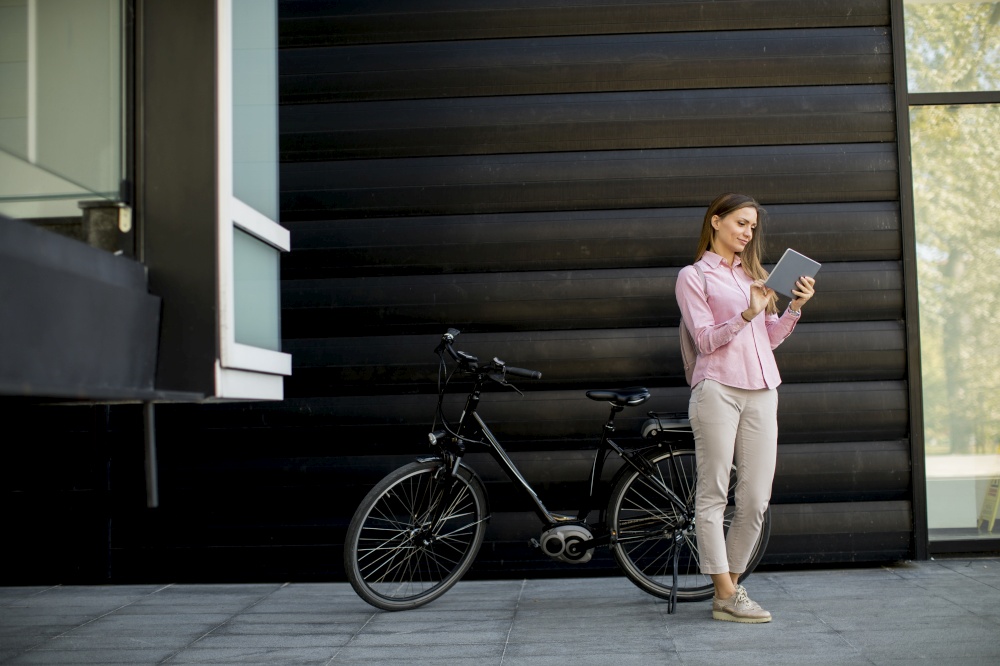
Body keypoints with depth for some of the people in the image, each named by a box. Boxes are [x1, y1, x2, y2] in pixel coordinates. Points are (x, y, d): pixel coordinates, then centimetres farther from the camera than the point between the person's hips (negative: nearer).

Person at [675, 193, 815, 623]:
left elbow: (771, 338, 17)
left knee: (756, 500, 2)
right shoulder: (693, 276, 4)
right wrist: (747, 313, -17)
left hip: (761, 391, 6)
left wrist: (795, 307, 2)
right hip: (717, 389, -6)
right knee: (712, 495, -4)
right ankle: (725, 596, -1)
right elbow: (705, 340, -5)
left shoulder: (753, 273, 22)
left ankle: (731, 586, 12)